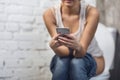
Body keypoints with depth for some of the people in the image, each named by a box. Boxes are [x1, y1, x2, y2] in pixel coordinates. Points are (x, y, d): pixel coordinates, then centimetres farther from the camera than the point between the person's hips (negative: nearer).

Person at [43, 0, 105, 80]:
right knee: (61, 61, -32)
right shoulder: (50, 14, -19)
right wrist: (53, 46, -46)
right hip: (63, 60, 1)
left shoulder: (91, 12, -23)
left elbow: (82, 51, -28)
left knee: (77, 62, -33)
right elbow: (63, 52, -23)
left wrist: (77, 46, -51)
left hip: (91, 59, -1)